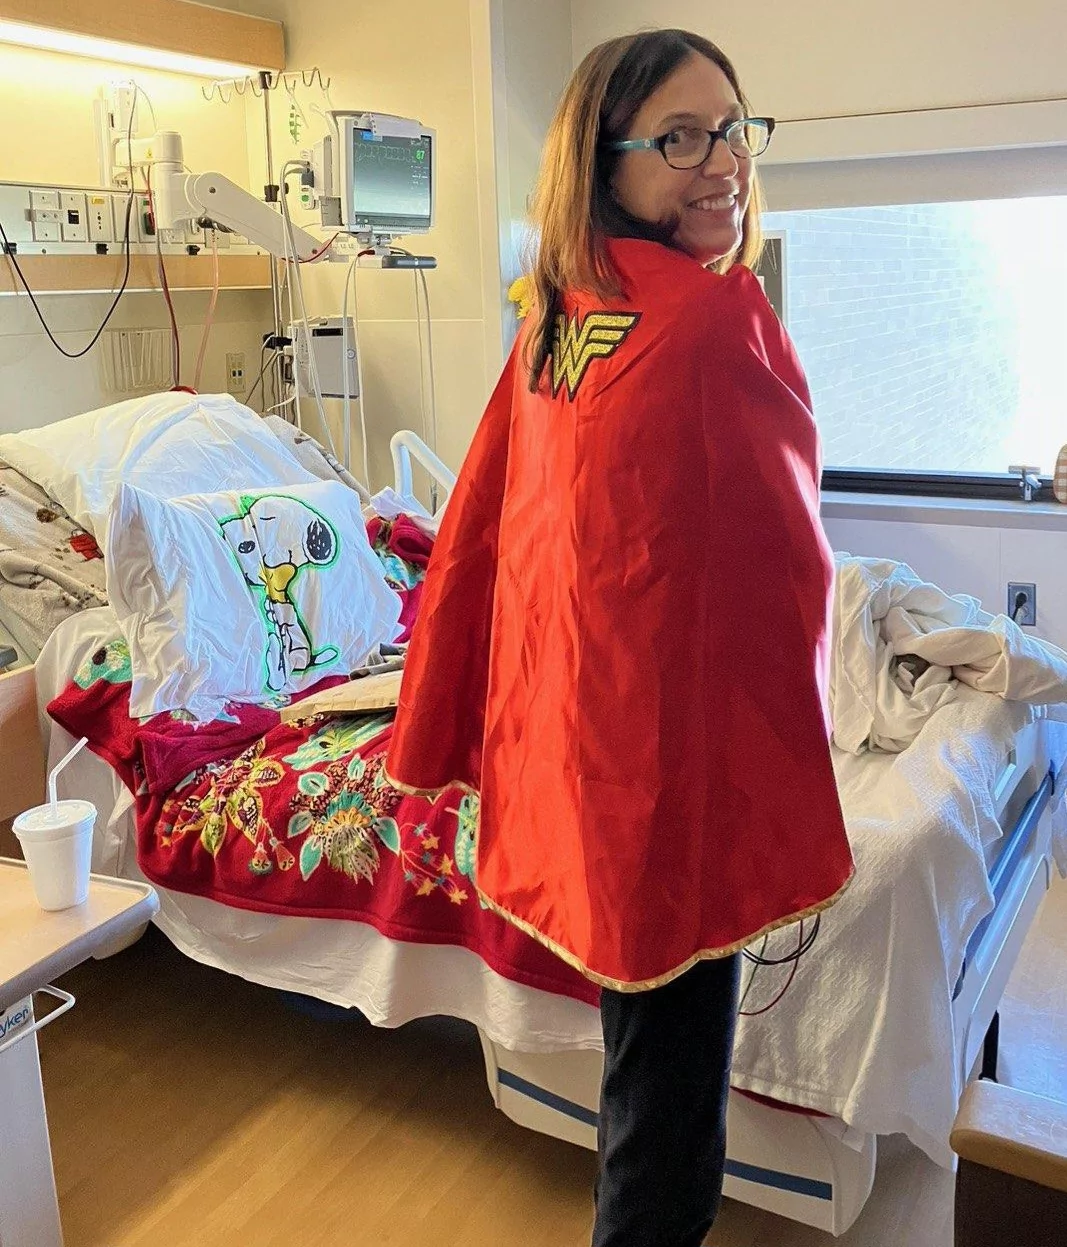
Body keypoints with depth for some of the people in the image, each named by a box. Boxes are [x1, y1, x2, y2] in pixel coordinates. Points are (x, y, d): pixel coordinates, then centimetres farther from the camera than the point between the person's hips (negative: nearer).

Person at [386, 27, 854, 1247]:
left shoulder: (556, 320, 3)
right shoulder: (713, 323, -21)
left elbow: (477, 532, 6)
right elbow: (777, 570, -18)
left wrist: (442, 737, 15)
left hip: (563, 745, 8)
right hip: (683, 766, -8)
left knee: (645, 1027, 27)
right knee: (671, 1067, 11)